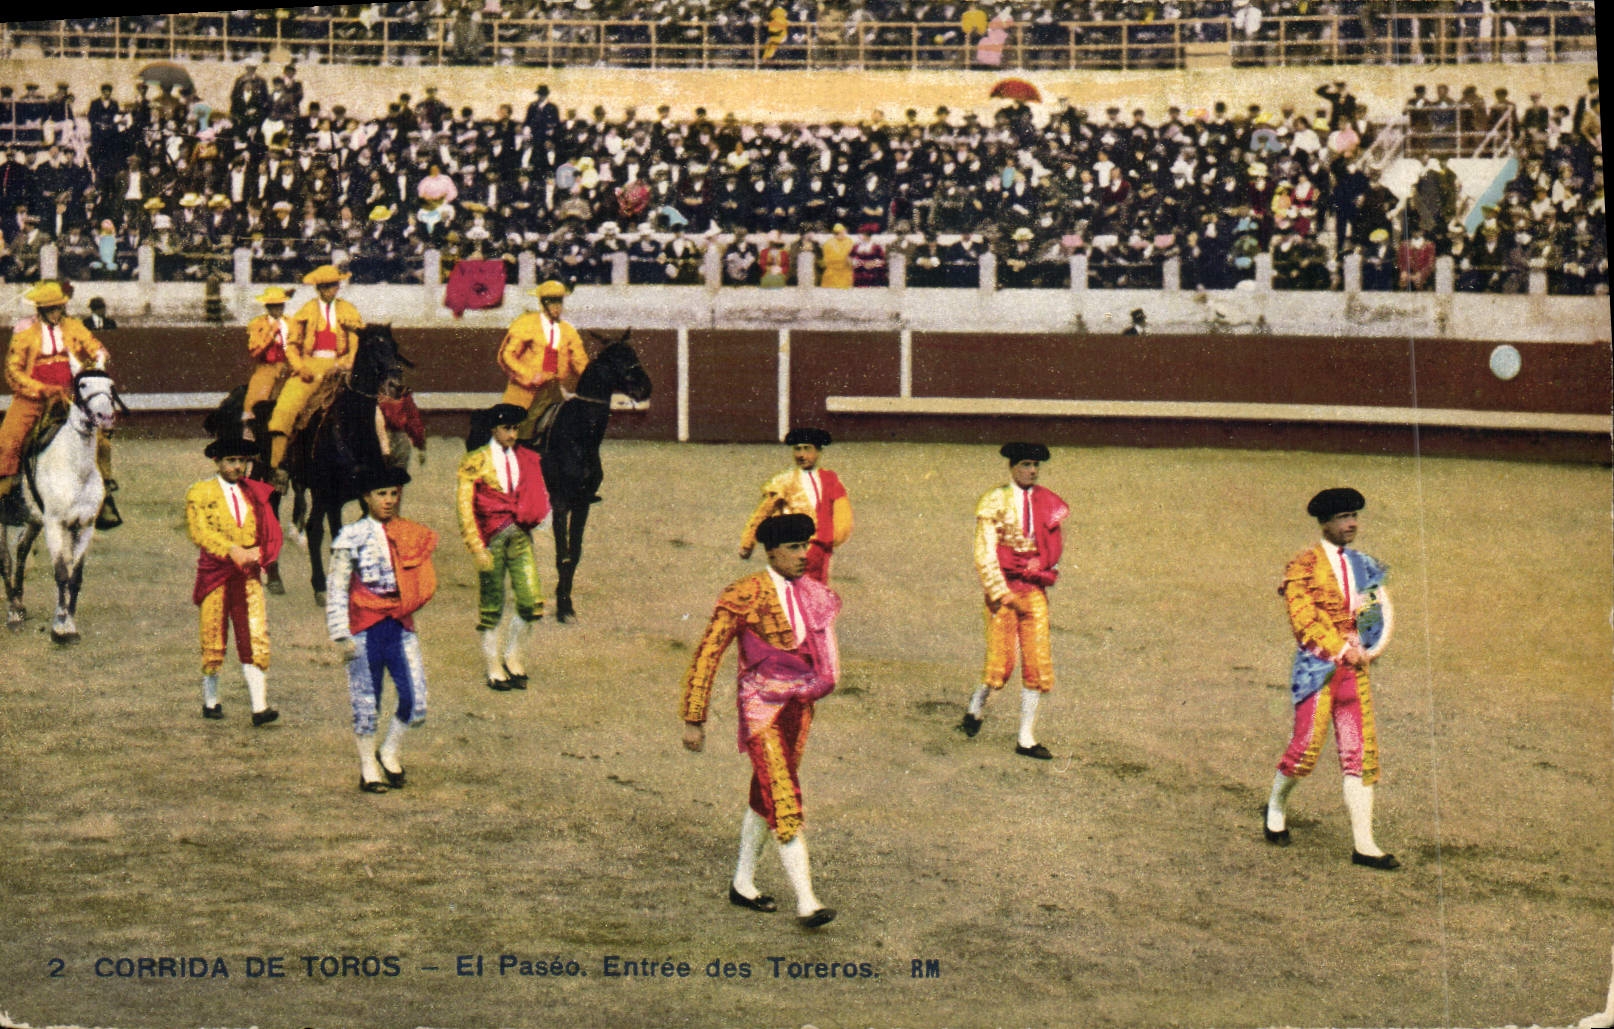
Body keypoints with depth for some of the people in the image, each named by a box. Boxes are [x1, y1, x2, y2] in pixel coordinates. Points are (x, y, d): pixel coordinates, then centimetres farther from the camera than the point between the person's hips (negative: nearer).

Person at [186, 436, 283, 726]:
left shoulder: (255, 494, 14)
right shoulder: (200, 493, 3)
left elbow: (270, 531, 10)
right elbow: (199, 531, -11)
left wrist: (258, 555, -11)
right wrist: (233, 551, -23)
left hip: (249, 575, 2)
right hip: (215, 574, -2)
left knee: (256, 639, -8)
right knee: (213, 640, 5)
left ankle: (260, 707, -13)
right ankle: (210, 701, 22)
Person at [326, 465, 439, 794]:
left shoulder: (410, 535, 8)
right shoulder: (351, 538, -5)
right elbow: (336, 590, -5)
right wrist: (341, 635, -10)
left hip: (400, 626, 3)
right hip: (365, 628, -3)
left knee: (415, 700, -5)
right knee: (366, 703, 4)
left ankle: (390, 753, 18)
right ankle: (369, 769, 18)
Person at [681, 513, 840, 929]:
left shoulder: (811, 594, 6)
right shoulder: (745, 596, -13)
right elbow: (707, 655, -11)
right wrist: (693, 719, -12)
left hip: (799, 707, 7)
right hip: (761, 709, -7)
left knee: (765, 796, 17)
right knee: (784, 803, -12)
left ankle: (743, 884, 32)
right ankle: (805, 903, -12)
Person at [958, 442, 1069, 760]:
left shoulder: (1049, 504, 8)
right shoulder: (994, 502, -4)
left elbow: (1055, 546, 20)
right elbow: (984, 552, -7)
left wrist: (1047, 570, 4)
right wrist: (998, 591, -14)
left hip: (1035, 590, 4)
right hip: (1003, 589, -4)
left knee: (1038, 665, -2)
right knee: (1000, 662, -7)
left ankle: (1026, 739, 5)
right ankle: (976, 708, 24)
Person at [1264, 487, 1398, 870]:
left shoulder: (1362, 565, 13)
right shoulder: (1304, 566, -3)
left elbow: (1385, 610, 12)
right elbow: (1303, 618, -10)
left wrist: (1371, 650, -4)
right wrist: (1341, 649, -14)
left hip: (1354, 666, 5)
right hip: (1317, 666, -5)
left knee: (1362, 752, -2)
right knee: (1307, 747, -5)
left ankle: (1363, 844, -2)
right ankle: (1276, 807, 25)